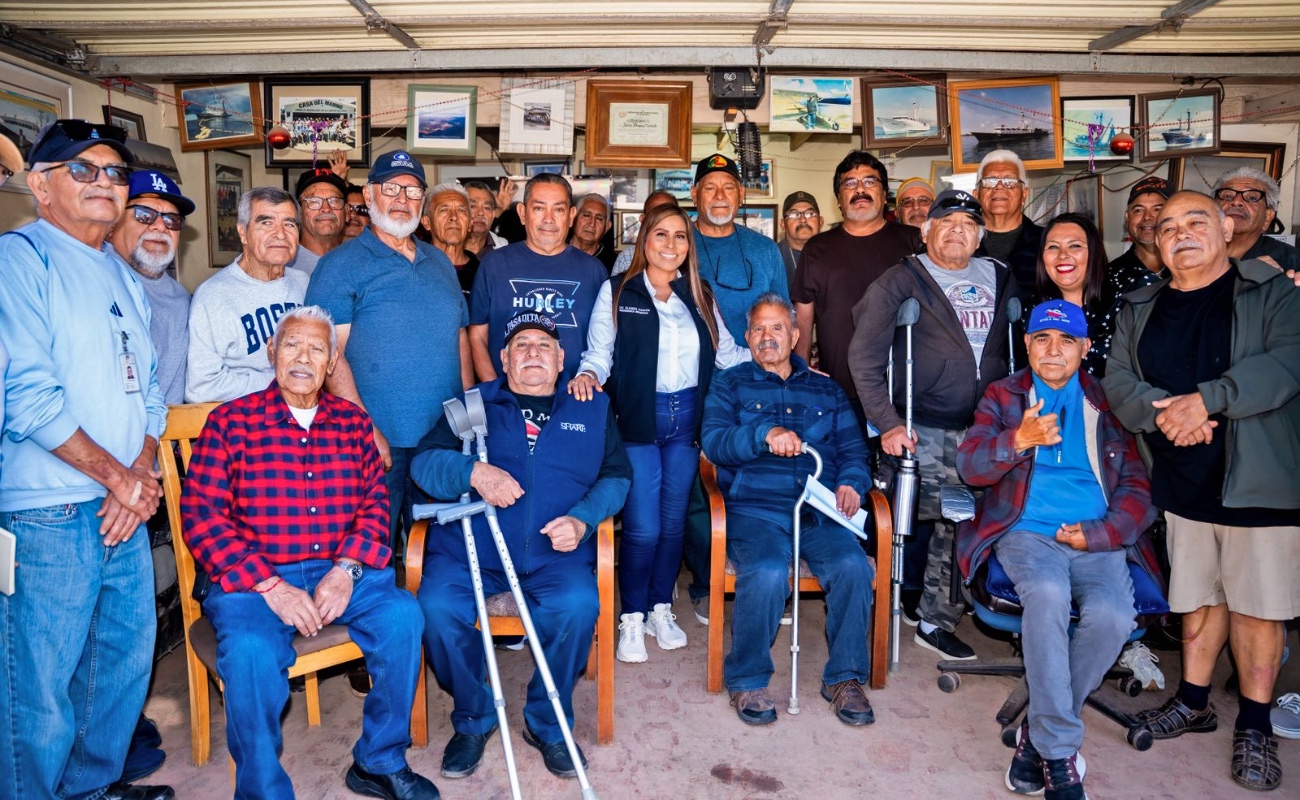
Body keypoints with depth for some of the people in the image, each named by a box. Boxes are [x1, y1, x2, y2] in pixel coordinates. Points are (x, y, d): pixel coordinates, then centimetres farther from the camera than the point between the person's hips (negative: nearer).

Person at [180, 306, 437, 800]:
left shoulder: (352, 422, 12)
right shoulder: (230, 421, 3)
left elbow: (376, 502, 6)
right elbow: (200, 515, -5)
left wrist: (347, 569, -12)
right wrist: (269, 584, -16)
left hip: (340, 570, 3)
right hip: (251, 576, -2)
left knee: (402, 616, -23)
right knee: (251, 651, -32)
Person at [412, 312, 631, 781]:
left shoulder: (593, 409, 18)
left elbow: (616, 476, 11)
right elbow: (423, 462, 4)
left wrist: (582, 519, -9)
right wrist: (472, 472, -18)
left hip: (555, 554, 0)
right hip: (470, 548, 1)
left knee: (578, 606, -29)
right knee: (438, 608, -26)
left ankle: (547, 722, -2)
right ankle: (473, 719, 2)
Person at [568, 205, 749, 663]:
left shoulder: (699, 296, 12)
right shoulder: (617, 292, 2)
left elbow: (727, 352, 12)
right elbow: (599, 354, -1)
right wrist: (588, 375, -23)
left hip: (687, 418, 4)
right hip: (638, 419, -3)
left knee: (674, 519, 10)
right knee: (643, 528, -5)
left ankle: (661, 609, 27)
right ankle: (632, 617, 15)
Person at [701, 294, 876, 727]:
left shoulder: (826, 390, 23)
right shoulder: (730, 385, 13)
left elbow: (852, 448, 16)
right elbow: (713, 442, -3)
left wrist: (851, 482, -6)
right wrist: (765, 435, -20)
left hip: (819, 513, 3)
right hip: (754, 510, -2)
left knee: (853, 566, -26)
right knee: (767, 573, -32)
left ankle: (844, 677, -5)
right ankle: (746, 681, -9)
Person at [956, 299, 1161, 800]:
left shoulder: (1110, 403, 15)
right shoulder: (1002, 396, 13)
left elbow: (1139, 487, 11)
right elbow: (968, 466, -2)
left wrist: (1098, 534, -7)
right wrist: (1018, 440, -22)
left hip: (1097, 541, 2)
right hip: (1027, 533, -1)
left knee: (1113, 616, -28)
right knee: (1048, 594, -34)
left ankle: (1039, 733, -8)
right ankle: (1060, 752, -23)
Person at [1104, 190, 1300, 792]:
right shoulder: (1138, 309, 11)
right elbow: (1118, 381, 1)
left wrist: (1206, 400, -24)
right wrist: (1162, 413, -18)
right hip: (1181, 482, 3)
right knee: (1197, 595, 14)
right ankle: (1193, 703, 30)